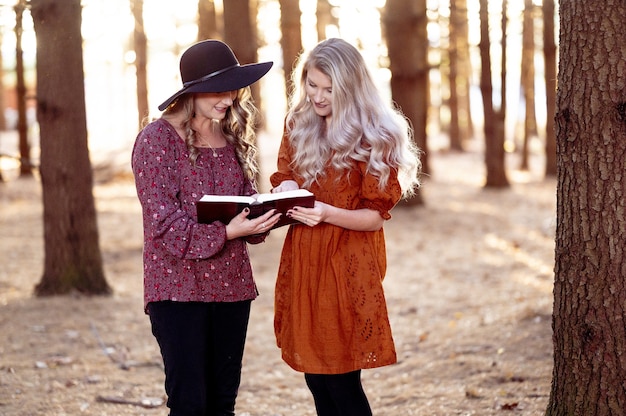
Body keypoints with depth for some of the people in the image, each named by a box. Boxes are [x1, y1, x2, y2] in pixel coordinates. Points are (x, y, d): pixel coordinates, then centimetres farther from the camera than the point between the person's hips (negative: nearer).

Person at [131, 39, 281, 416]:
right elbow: (166, 225, -15)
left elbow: (247, 203, 13)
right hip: (178, 288, -6)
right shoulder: (157, 138, -8)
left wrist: (269, 210, -11)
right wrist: (226, 232, -27)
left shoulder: (232, 138, 11)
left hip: (232, 284, 6)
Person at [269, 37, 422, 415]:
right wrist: (285, 191, -12)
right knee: (315, 378, 9)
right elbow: (285, 178, 13)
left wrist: (328, 214, -28)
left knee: (341, 382, -4)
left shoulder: (375, 138, -9)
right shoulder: (299, 124, 7)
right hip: (302, 261, 5)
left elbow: (375, 215, -9)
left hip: (348, 266, -5)